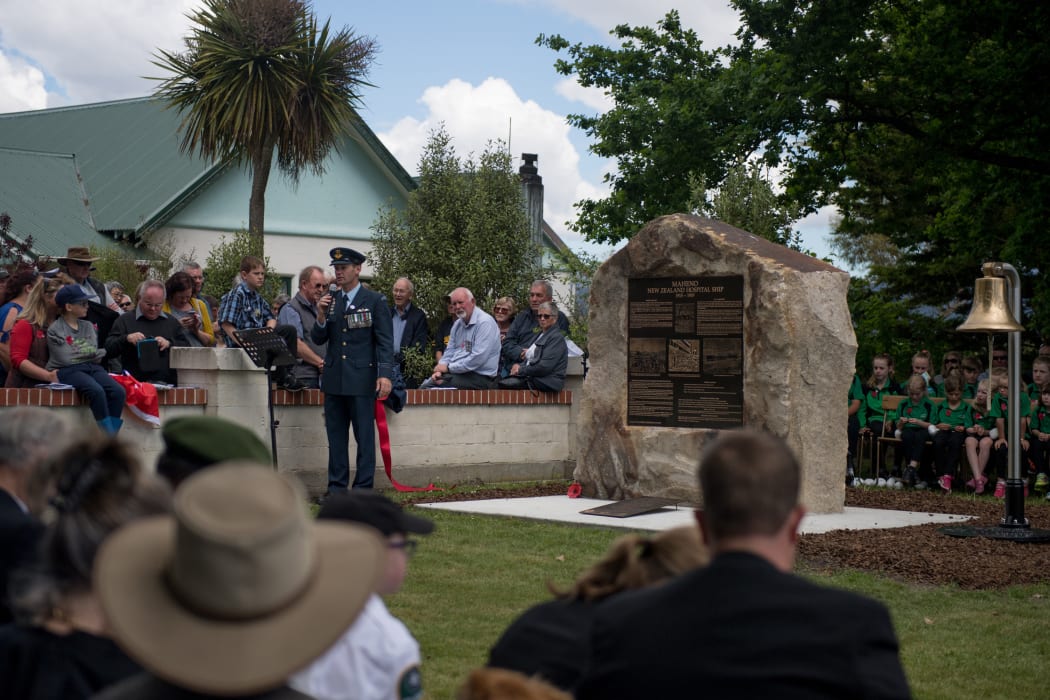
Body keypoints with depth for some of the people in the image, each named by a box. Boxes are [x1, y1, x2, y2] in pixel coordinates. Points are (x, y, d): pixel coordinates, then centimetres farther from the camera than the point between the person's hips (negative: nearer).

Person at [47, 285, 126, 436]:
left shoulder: (88, 326, 21)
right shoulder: (55, 330, 4)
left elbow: (95, 355, 11)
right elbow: (66, 359, -5)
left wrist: (77, 352, -5)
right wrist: (87, 353, 7)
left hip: (92, 367, 6)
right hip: (67, 372, -6)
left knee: (118, 392, -24)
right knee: (97, 391, -34)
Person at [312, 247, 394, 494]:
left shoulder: (375, 301, 0)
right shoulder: (329, 301, 12)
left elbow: (385, 342, -5)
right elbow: (318, 339, 11)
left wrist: (385, 374, -15)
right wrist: (321, 317, -8)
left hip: (362, 379, -5)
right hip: (334, 379, 5)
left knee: (365, 436, -2)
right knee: (336, 436, 8)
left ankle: (363, 489, 2)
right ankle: (336, 487, 14)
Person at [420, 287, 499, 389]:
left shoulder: (485, 322, -12)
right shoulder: (457, 324, 16)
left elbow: (478, 358, -20)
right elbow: (450, 351, 18)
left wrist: (449, 367, -13)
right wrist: (440, 369, -4)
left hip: (479, 377, -8)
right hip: (455, 372, 8)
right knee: (424, 386, -12)